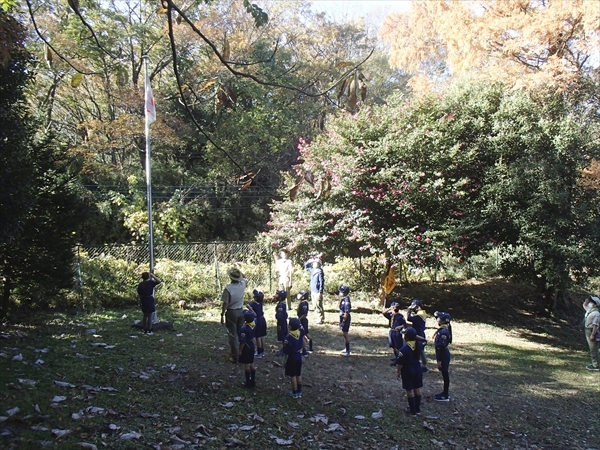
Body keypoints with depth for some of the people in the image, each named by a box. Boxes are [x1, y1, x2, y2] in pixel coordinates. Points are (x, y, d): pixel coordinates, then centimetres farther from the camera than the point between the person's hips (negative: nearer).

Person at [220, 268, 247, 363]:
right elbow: (243, 277, 19)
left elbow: (225, 304, -17)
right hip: (240, 311, 5)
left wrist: (222, 315, -9)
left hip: (231, 312, -5)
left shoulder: (228, 288, -20)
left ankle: (234, 356, 3)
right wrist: (238, 271, 15)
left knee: (232, 335, 1)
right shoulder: (242, 284, -7)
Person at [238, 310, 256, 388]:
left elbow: (243, 341, -22)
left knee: (246, 365, 4)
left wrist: (240, 350, -11)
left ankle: (248, 382, 13)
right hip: (251, 345, 7)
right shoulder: (254, 325, -7)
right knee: (252, 364, 15)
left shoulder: (244, 328, -27)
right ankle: (253, 381, 24)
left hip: (246, 347, -7)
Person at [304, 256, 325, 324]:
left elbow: (321, 282, -17)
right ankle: (318, 318, 23)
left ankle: (321, 319, 2)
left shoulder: (320, 271, -14)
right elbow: (305, 266, 25)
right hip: (313, 292, 9)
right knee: (315, 306, 14)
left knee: (319, 306, -4)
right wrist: (310, 260, 7)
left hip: (317, 292, -9)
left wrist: (320, 292, -21)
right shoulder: (312, 270, 10)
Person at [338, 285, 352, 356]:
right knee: (344, 334, 18)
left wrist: (343, 321, -22)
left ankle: (348, 351, 3)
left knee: (345, 334, -4)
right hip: (342, 317, 10)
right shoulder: (343, 299, 5)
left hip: (345, 318, -10)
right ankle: (346, 348, 31)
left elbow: (346, 312, -24)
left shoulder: (346, 300, -24)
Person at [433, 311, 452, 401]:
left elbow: (442, 347, -24)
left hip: (443, 356, -10)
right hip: (442, 354, 10)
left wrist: (439, 360, -21)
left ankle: (445, 396, 10)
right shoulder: (442, 329, 5)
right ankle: (445, 393, 29)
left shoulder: (443, 331, -24)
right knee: (444, 374, 18)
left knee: (445, 374, 0)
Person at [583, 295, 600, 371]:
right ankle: (594, 364, 22)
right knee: (592, 349, 15)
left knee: (593, 349, -6)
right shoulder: (589, 310, 11)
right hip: (587, 331, 10)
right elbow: (584, 305, 30)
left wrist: (592, 335, -26)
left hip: (592, 331, -10)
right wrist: (587, 300, 9)